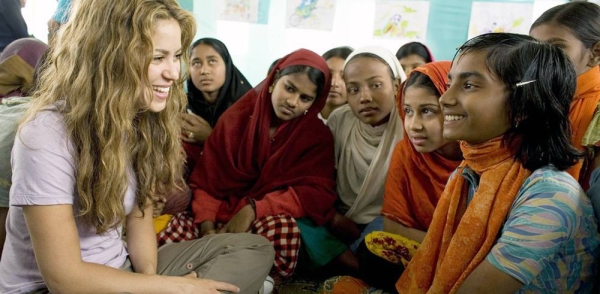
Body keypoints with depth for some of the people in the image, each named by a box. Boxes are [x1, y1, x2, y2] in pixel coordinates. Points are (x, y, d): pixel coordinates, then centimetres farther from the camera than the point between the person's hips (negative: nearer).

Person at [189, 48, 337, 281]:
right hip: (222, 215, 2)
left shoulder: (318, 137, -1)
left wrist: (254, 209, -22)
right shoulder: (238, 116, 1)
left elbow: (317, 194, -12)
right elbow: (206, 178, 0)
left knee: (284, 229, -38)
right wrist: (207, 226, -18)